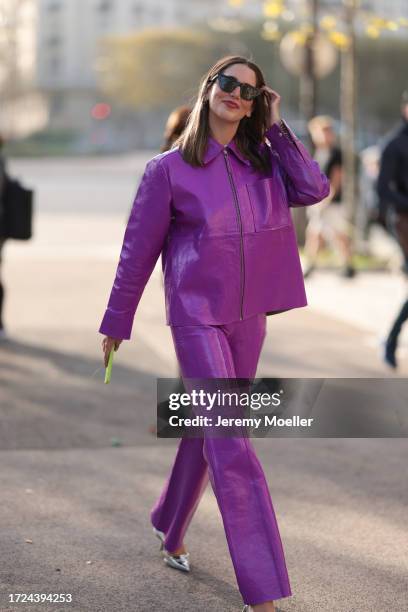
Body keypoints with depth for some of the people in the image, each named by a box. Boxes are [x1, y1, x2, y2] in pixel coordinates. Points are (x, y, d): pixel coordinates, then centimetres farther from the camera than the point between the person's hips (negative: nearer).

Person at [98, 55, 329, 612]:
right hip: (197, 316, -5)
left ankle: (170, 529, 41)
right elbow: (138, 251, 0)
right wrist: (116, 325, 4)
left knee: (207, 431, 18)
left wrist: (277, 127, -4)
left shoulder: (264, 164, 8)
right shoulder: (170, 169, -4)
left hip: (249, 317, 5)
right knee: (232, 446, -11)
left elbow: (315, 189, -9)